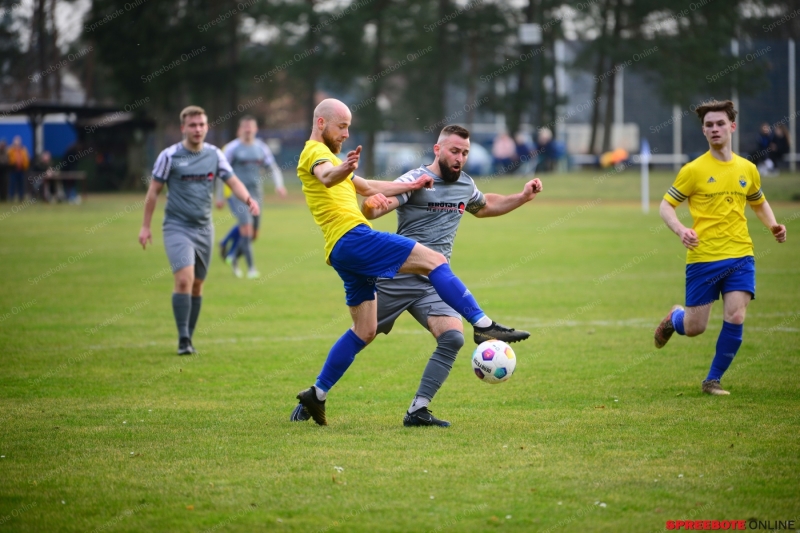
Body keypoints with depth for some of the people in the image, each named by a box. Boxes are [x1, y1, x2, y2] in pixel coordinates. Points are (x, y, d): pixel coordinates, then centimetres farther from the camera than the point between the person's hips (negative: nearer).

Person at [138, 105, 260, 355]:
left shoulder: (214, 155, 4)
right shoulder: (170, 156, -7)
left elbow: (233, 181, 5)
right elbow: (153, 190, -1)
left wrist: (248, 199, -16)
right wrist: (145, 226, -1)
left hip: (204, 229, 5)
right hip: (177, 227, -5)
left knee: (197, 285, 10)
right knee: (184, 279, -20)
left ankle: (188, 338, 22)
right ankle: (183, 339, -15)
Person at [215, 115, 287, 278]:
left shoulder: (261, 148, 8)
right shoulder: (232, 148, -5)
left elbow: (274, 168, 8)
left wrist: (279, 185, -11)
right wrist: (219, 196, -3)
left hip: (256, 195, 5)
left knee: (253, 234, 9)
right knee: (247, 229, -19)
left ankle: (233, 256, 34)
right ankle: (251, 267, -15)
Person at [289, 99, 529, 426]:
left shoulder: (325, 155, 31)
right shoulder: (315, 153, -1)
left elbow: (367, 187, 38)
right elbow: (326, 176, -27)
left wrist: (410, 186, 30)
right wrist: (343, 168, -49)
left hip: (343, 252, 11)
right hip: (352, 237, -11)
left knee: (365, 331, 10)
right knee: (434, 260, -14)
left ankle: (316, 395, 8)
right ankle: (483, 326, -22)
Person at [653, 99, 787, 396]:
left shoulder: (747, 169, 8)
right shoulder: (694, 170, -4)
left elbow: (759, 203, 25)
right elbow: (666, 206, -1)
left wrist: (773, 226, 6)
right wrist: (680, 230, -20)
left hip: (740, 256, 3)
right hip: (703, 258, -3)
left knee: (735, 319, -13)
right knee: (694, 328, 1)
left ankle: (713, 380, 4)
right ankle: (675, 318, 39)